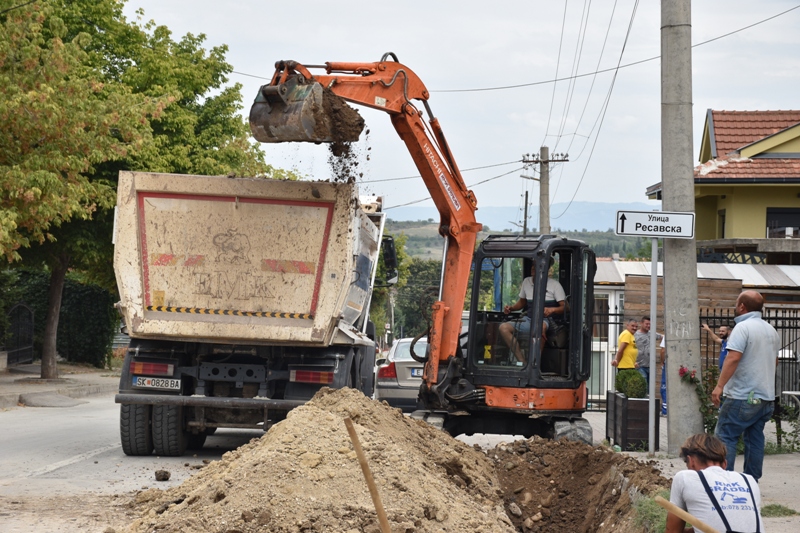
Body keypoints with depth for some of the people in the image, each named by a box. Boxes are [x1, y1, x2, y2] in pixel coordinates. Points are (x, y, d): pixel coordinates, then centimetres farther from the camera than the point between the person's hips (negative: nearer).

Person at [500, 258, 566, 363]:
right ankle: (522, 361, -27)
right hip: (528, 320, 6)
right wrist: (511, 308, 8)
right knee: (504, 328, -21)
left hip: (546, 320, -5)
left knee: (540, 326, -44)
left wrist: (552, 310, -23)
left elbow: (565, 307, -3)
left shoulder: (554, 284, 1)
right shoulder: (527, 281, 15)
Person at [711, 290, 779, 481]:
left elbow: (733, 358, -23)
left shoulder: (743, 327, -13)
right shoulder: (771, 331, 14)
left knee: (725, 436, -4)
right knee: (755, 439, 11)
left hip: (742, 396, -8)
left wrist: (719, 386, -24)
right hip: (766, 397, 8)